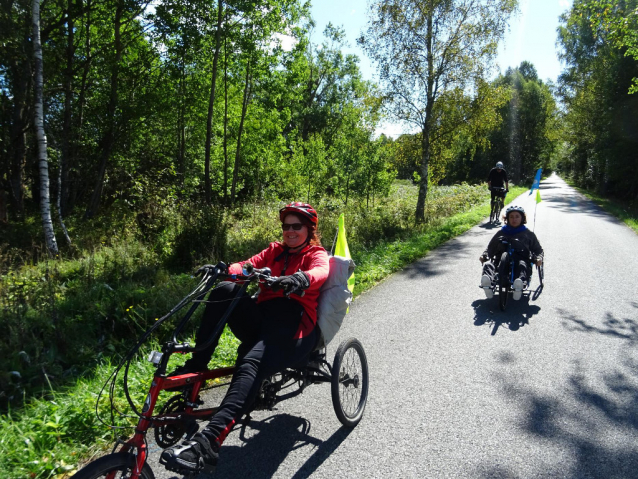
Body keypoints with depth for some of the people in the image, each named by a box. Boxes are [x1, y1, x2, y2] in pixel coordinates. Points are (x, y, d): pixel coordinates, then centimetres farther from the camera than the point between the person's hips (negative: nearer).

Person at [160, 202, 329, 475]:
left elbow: (320, 272, -18)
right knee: (225, 289, -21)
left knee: (251, 364, -34)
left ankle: (208, 443, -47)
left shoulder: (317, 255, 8)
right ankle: (195, 368, -17)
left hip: (294, 329, -5)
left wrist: (300, 279, -42)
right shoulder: (275, 251, 24)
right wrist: (223, 270, -17)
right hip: (261, 322, 5)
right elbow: (247, 266, 7)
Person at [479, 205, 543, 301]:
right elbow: (490, 248, 26)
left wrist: (538, 258, 0)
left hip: (520, 258, -1)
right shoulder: (501, 233, 29)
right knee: (488, 264, -32)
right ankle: (487, 282, -61)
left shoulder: (528, 234, 26)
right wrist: (484, 256, 4)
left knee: (522, 265, -38)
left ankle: (520, 284, -66)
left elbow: (538, 250, 24)